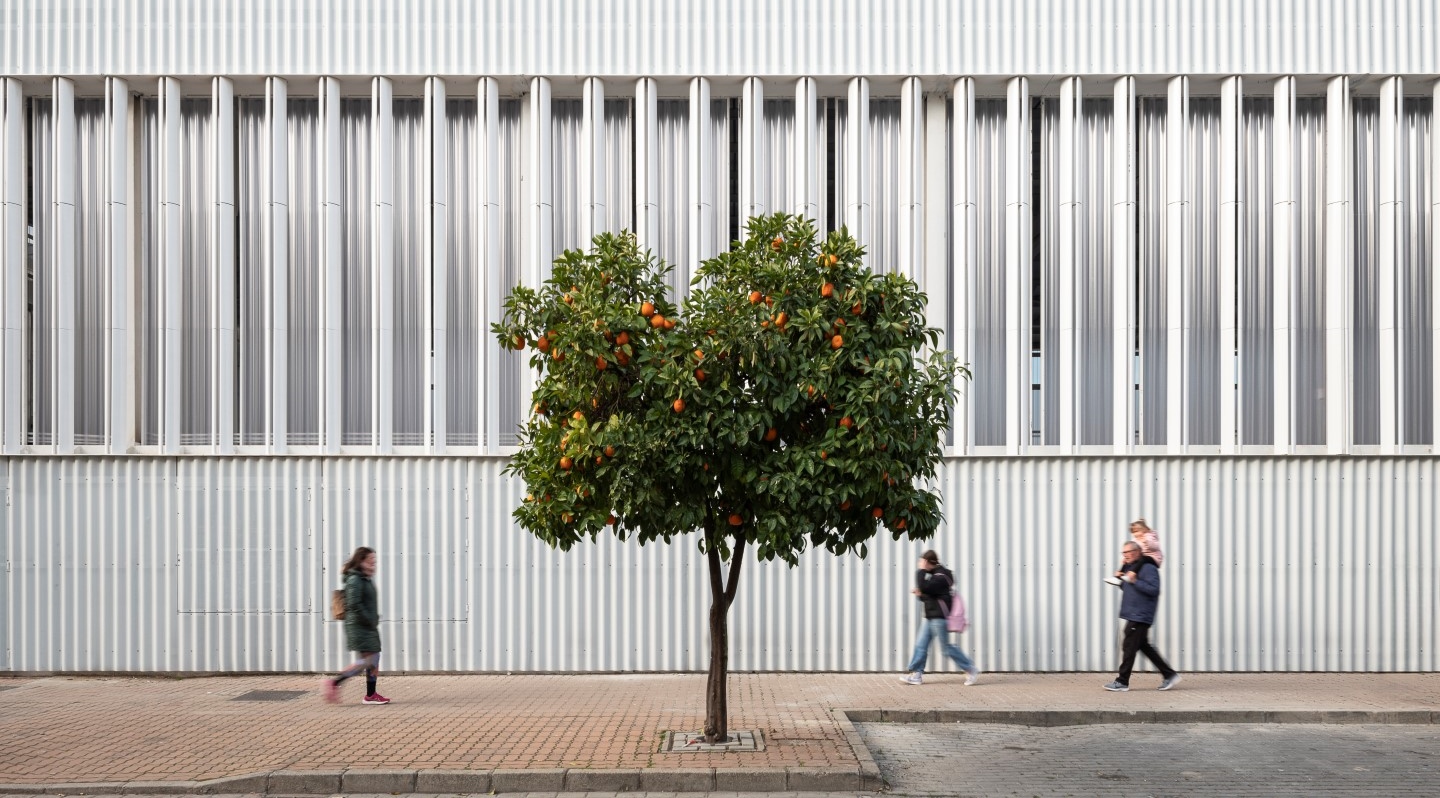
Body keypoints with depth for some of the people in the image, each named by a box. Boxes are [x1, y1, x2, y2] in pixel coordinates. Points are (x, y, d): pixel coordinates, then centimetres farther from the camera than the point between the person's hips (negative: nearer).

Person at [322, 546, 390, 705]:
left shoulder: (366, 579, 16)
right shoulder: (355, 580, -15)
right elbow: (354, 604, -23)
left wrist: (374, 618, 12)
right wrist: (369, 620, -19)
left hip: (368, 627, 10)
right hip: (359, 626, -10)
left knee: (374, 659, 9)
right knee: (368, 660, -13)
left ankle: (371, 695, 13)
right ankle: (334, 683, -8)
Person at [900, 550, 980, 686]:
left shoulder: (941, 576, -18)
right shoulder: (934, 574, 14)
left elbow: (924, 587, -30)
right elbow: (928, 594, 23)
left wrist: (921, 570, -21)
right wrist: (921, 594, 1)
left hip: (939, 617, -10)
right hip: (930, 616, 10)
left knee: (946, 647, -3)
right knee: (921, 645, 5)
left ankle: (971, 670, 7)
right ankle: (916, 674, 6)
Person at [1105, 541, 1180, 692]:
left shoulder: (1148, 568, -13)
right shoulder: (1130, 567, 16)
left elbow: (1154, 590, -22)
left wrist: (1135, 581, -25)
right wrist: (1120, 580, 7)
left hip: (1140, 616, -10)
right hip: (1133, 615, 10)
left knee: (1129, 647, -7)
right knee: (1143, 646, 13)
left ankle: (1122, 682, -1)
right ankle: (1169, 675, 20)